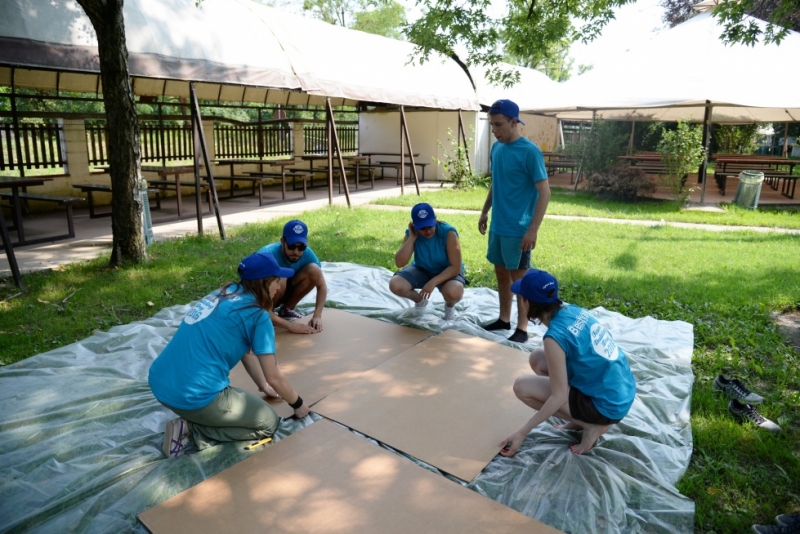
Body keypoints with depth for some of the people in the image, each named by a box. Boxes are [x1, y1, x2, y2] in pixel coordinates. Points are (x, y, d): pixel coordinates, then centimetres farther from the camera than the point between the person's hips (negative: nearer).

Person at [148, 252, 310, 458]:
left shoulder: (224, 293, 14)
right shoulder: (257, 315, -9)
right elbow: (274, 377, -4)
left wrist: (263, 387, 31)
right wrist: (297, 404, 13)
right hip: (193, 395, -9)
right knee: (269, 423, 9)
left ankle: (192, 418, 13)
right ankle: (191, 430, -1)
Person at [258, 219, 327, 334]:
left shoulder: (306, 253, -21)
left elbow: (322, 286, -11)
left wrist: (317, 316, -26)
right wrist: (289, 325, -41)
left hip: (283, 291, 5)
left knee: (314, 270, -20)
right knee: (280, 280, -37)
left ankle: (287, 309, 0)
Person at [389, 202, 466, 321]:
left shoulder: (448, 233, -27)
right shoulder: (411, 232, -16)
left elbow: (455, 267, -26)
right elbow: (399, 263, -24)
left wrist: (433, 282, -35)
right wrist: (412, 238, -31)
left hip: (447, 271, -3)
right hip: (422, 270, 4)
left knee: (454, 293, -38)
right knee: (395, 286, -22)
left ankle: (449, 306, 3)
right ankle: (420, 300, 12)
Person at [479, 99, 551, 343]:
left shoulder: (530, 152, -15)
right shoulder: (496, 148, 7)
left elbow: (545, 192, -16)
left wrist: (533, 229, -20)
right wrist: (484, 212, 17)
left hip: (518, 229, -7)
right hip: (497, 225, 7)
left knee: (519, 277, 3)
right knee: (501, 273, 16)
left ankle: (522, 328, 15)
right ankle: (504, 319, 31)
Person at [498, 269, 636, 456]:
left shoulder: (555, 335, -25)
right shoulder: (573, 310, -3)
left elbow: (559, 397, -22)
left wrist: (522, 433, -16)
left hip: (608, 406, -8)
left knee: (522, 387, -10)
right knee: (538, 359, 10)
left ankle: (593, 425, 0)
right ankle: (581, 418, 13)